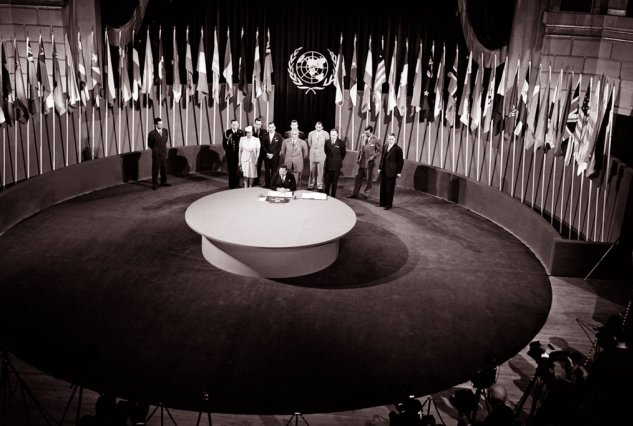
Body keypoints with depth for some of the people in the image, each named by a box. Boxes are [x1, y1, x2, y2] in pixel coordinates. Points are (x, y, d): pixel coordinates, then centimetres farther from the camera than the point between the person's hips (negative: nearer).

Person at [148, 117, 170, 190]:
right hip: (156, 154, -5)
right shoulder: (152, 133, -15)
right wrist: (155, 149, 4)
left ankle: (163, 182, 29)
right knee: (155, 170, 2)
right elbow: (149, 144, -2)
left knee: (164, 169, 15)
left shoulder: (165, 131, -1)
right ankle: (155, 184, 12)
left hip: (164, 153, 5)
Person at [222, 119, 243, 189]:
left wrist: (241, 151, -3)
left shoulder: (241, 132, 0)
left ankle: (236, 183, 13)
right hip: (229, 154, 0)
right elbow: (224, 143, 7)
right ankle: (231, 184, 9)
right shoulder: (227, 132, 1)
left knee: (237, 169, 0)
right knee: (230, 169, 2)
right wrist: (226, 150, 2)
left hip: (238, 153, 0)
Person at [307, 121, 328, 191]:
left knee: (320, 171, 0)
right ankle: (311, 185, 13)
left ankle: (319, 186, 7)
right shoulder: (311, 133, 2)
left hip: (321, 154, -2)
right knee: (312, 171, 5)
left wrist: (322, 150, 7)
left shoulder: (325, 134, -4)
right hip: (313, 154, 2)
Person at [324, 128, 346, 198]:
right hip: (328, 165, 3)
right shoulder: (327, 142, 3)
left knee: (334, 182, 4)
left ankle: (333, 196, 11)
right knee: (327, 181, 6)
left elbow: (344, 153, 6)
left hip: (336, 165, -3)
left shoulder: (341, 142, -7)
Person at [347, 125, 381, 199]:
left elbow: (380, 150, -3)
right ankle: (355, 193, 14)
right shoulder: (363, 137, 5)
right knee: (358, 178, 8)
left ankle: (366, 193, 21)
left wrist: (374, 156, -12)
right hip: (362, 161, 5)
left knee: (369, 179, 7)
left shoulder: (375, 140, -9)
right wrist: (359, 158, 9)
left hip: (369, 162, -5)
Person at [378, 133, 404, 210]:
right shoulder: (385, 148, 9)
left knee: (390, 188, 1)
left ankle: (388, 204, 10)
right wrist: (379, 168, 11)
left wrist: (399, 172, -8)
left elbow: (401, 161, -7)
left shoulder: (398, 149, -9)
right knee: (382, 187, 11)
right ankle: (382, 202, 22)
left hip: (391, 172, -6)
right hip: (383, 171, 6)